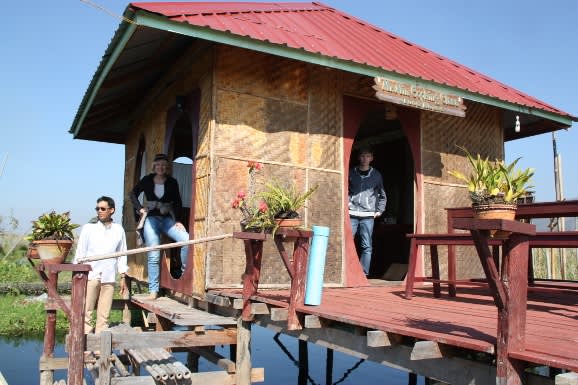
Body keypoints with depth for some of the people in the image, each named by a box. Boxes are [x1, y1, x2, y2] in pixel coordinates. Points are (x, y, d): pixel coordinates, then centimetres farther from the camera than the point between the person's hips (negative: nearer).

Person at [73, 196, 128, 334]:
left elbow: (122, 254, 12)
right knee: (86, 312, -2)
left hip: (109, 277, 1)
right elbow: (80, 252, 6)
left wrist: (123, 277, 10)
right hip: (90, 275, -1)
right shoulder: (88, 228, 5)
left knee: (104, 315, 5)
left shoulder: (118, 230, 9)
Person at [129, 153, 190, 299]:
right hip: (151, 218, -1)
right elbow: (133, 194, 17)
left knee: (187, 239, -23)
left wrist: (177, 220, -5)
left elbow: (178, 203, 6)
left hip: (168, 219, 1)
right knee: (153, 256, -5)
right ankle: (153, 290, 5)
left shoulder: (172, 182, 4)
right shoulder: (147, 180, 3)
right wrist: (140, 208, 4)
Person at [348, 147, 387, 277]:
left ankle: (363, 274, 4)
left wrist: (379, 211, 10)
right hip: (351, 214, 0)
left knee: (366, 246, -1)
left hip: (368, 216, 0)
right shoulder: (351, 173, 10)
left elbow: (382, 195, 18)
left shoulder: (376, 175, 11)